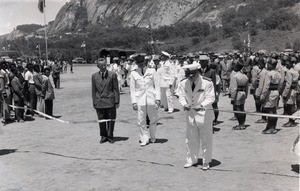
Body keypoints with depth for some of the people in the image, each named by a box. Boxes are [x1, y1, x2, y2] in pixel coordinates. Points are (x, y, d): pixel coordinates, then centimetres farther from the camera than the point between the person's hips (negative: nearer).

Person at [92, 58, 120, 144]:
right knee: (101, 120, 8)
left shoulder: (112, 75, -1)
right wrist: (94, 102, 6)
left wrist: (117, 101, -4)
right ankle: (103, 136, 23)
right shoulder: (94, 76, 6)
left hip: (110, 101, -2)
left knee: (111, 120, 5)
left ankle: (110, 136, 19)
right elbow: (93, 90, 10)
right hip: (99, 102, 2)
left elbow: (116, 89, 0)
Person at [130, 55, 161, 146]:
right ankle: (144, 139, 16)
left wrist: (158, 98, -3)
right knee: (141, 121, 0)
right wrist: (134, 102, 0)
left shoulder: (152, 71, 3)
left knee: (153, 119, 8)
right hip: (140, 100, 0)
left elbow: (157, 86, 5)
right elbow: (132, 89, 7)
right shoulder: (133, 73, 4)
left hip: (151, 99, 0)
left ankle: (152, 137, 29)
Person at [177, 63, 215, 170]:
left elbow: (210, 98, -15)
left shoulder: (207, 83, -15)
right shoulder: (183, 83, -4)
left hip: (204, 114, -3)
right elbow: (181, 96, 0)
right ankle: (192, 160, 32)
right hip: (190, 114, 4)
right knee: (191, 139, 14)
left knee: (206, 140, 7)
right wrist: (184, 104, -22)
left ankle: (206, 162, 23)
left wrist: (201, 106, -31)